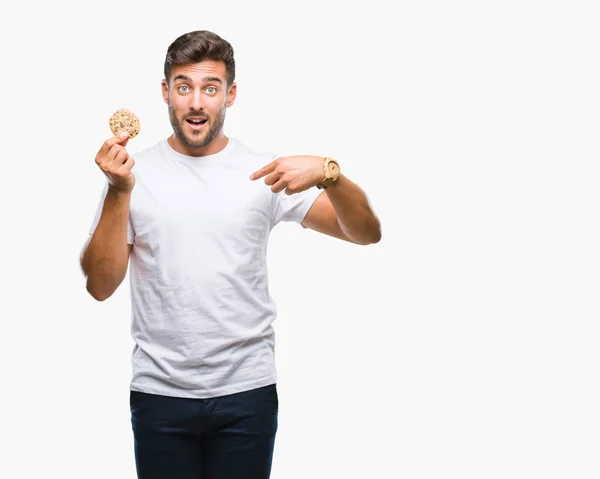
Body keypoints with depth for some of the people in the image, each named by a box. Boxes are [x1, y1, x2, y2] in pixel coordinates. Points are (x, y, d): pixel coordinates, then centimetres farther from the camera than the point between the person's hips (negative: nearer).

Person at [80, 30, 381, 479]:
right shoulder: (135, 173, 1)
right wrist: (119, 192, -15)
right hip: (160, 391, 0)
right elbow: (101, 285, -5)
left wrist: (328, 172, -23)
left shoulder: (264, 171, 0)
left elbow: (366, 233, -5)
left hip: (247, 391, 0)